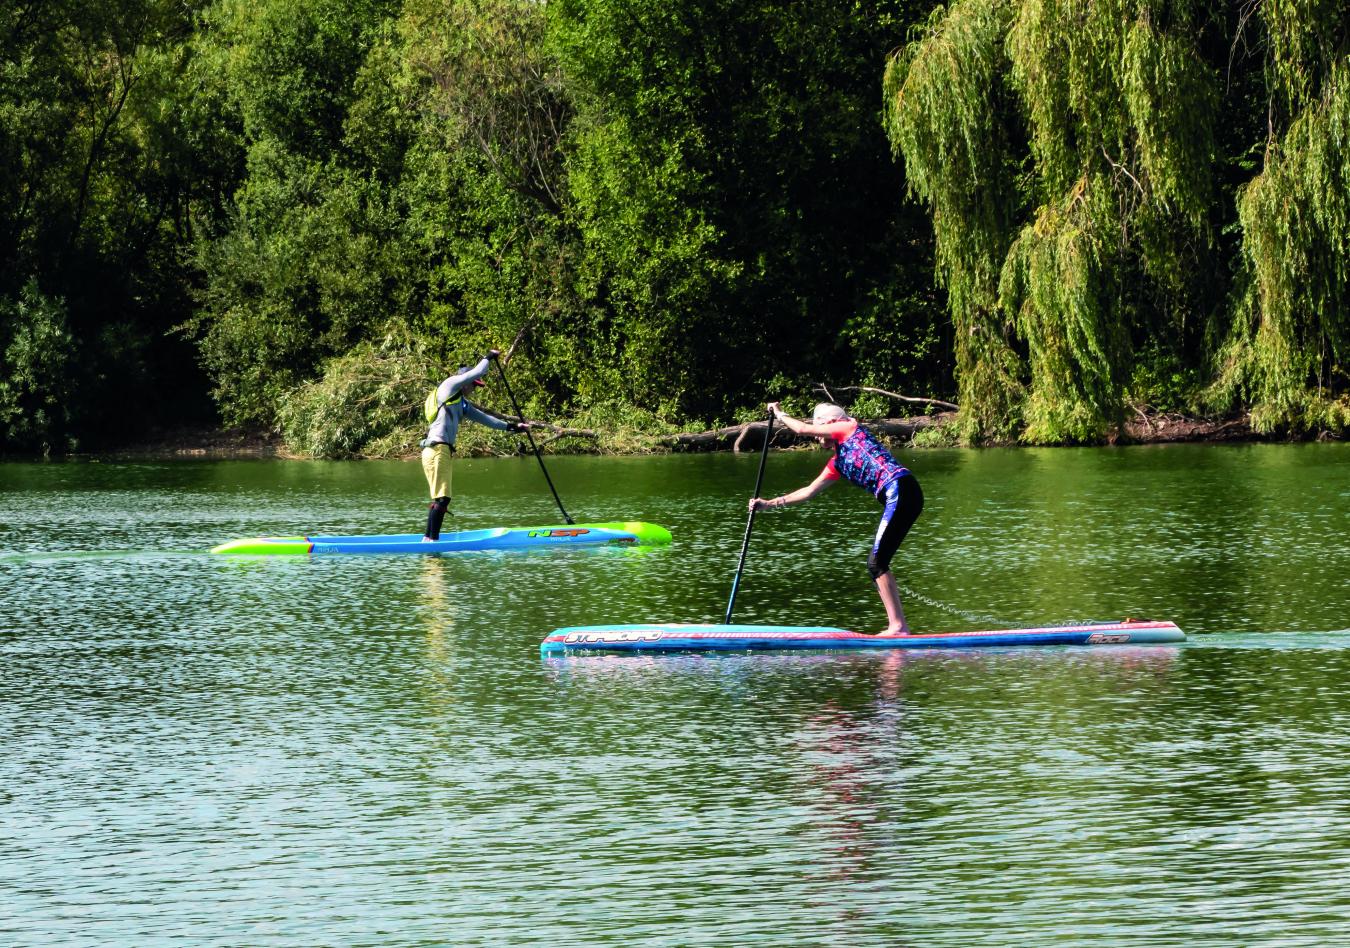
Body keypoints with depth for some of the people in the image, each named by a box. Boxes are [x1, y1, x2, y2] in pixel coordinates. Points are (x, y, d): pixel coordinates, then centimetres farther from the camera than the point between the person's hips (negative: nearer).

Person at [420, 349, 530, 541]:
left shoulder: (461, 403, 25)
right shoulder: (449, 385, 0)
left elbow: (483, 418, 30)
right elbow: (475, 373, -7)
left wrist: (510, 426, 28)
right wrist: (489, 358, 9)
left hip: (446, 451, 10)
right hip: (437, 449, -10)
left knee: (440, 499, 9)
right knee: (442, 498, -13)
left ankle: (428, 538, 11)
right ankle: (432, 538, -16)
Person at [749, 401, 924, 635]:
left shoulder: (850, 427, 7)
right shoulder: (837, 464, 27)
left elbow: (803, 429, 4)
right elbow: (809, 491, 32)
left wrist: (780, 414, 22)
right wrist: (769, 504, 32)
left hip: (900, 490, -9)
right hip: (895, 500, 9)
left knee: (877, 563, -11)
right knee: (877, 564, 9)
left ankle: (898, 627, -13)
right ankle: (898, 626, 9)